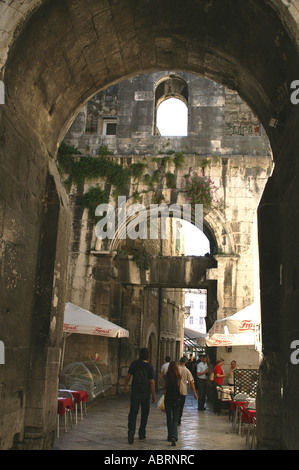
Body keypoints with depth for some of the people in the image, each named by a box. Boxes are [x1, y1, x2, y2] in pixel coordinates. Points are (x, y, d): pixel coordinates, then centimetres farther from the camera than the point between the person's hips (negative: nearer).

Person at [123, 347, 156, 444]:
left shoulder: (134, 364, -5)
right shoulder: (149, 367, -10)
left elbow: (128, 376, -1)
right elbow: (152, 382, -11)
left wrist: (125, 386, 16)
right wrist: (154, 395, -3)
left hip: (135, 392, 1)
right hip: (146, 393, 0)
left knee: (133, 413, 4)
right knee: (144, 413, 15)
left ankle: (131, 431, -17)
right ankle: (141, 434, 22)